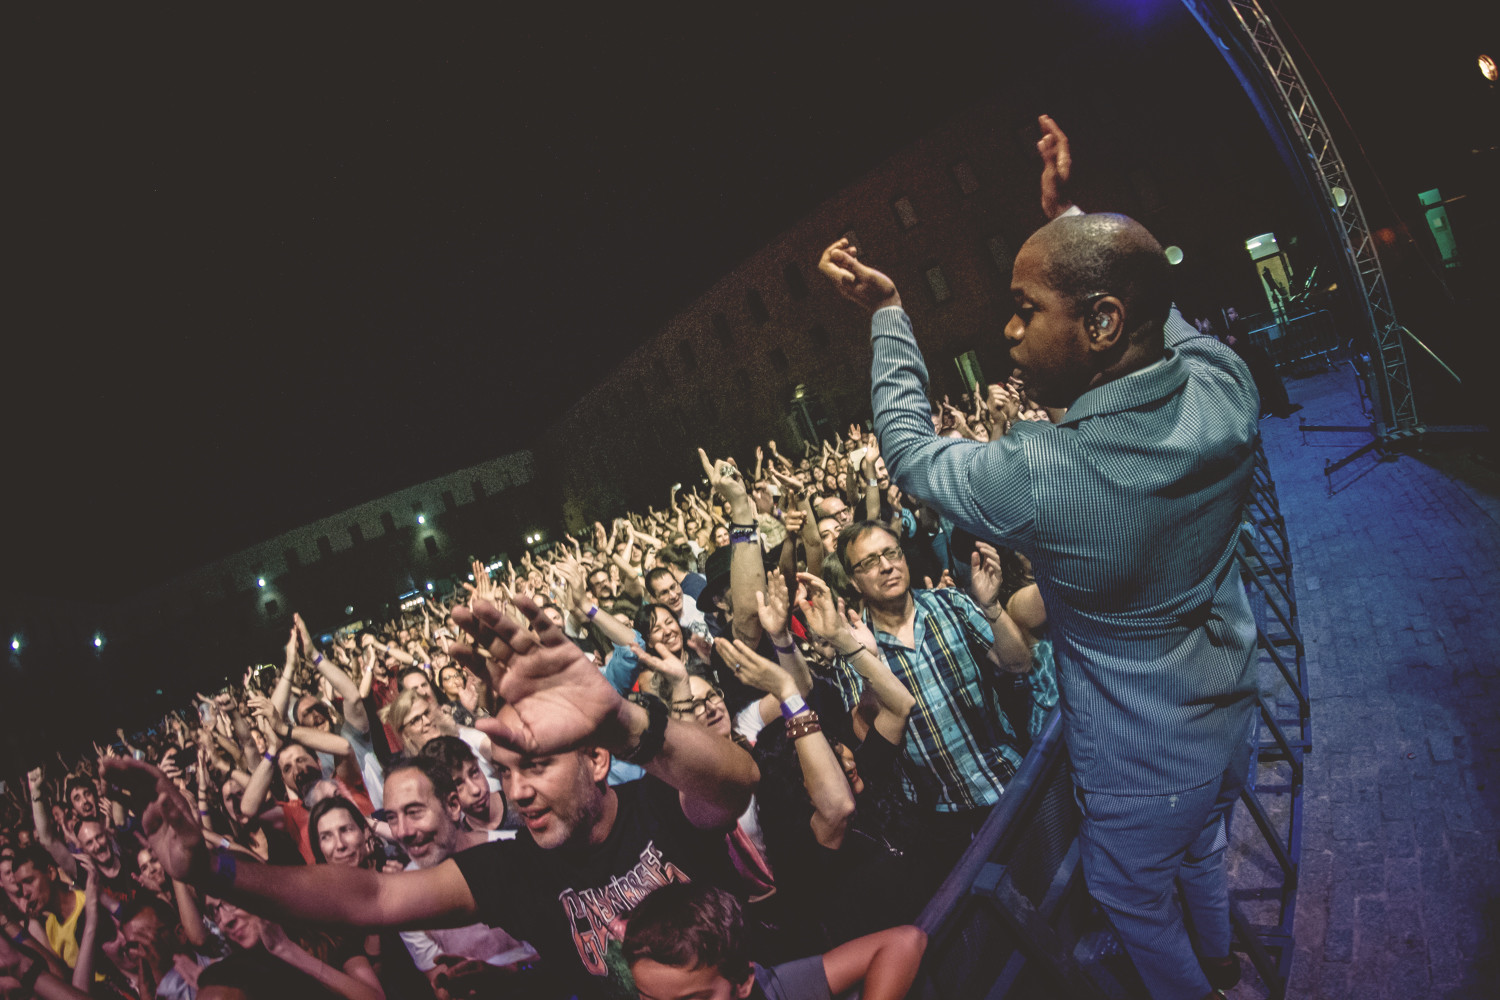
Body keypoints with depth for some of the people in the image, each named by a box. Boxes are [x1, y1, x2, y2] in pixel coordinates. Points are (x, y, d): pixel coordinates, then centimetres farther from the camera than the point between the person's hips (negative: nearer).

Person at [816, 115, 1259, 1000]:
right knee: (1202, 850, 34)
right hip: (1230, 711, 7)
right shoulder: (1224, 386, -21)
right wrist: (1069, 215, 5)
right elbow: (1159, 311, 4)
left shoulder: (1033, 478, -37)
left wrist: (887, 312, -7)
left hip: (1142, 759, -6)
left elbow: (910, 447, -15)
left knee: (1134, 900, 24)